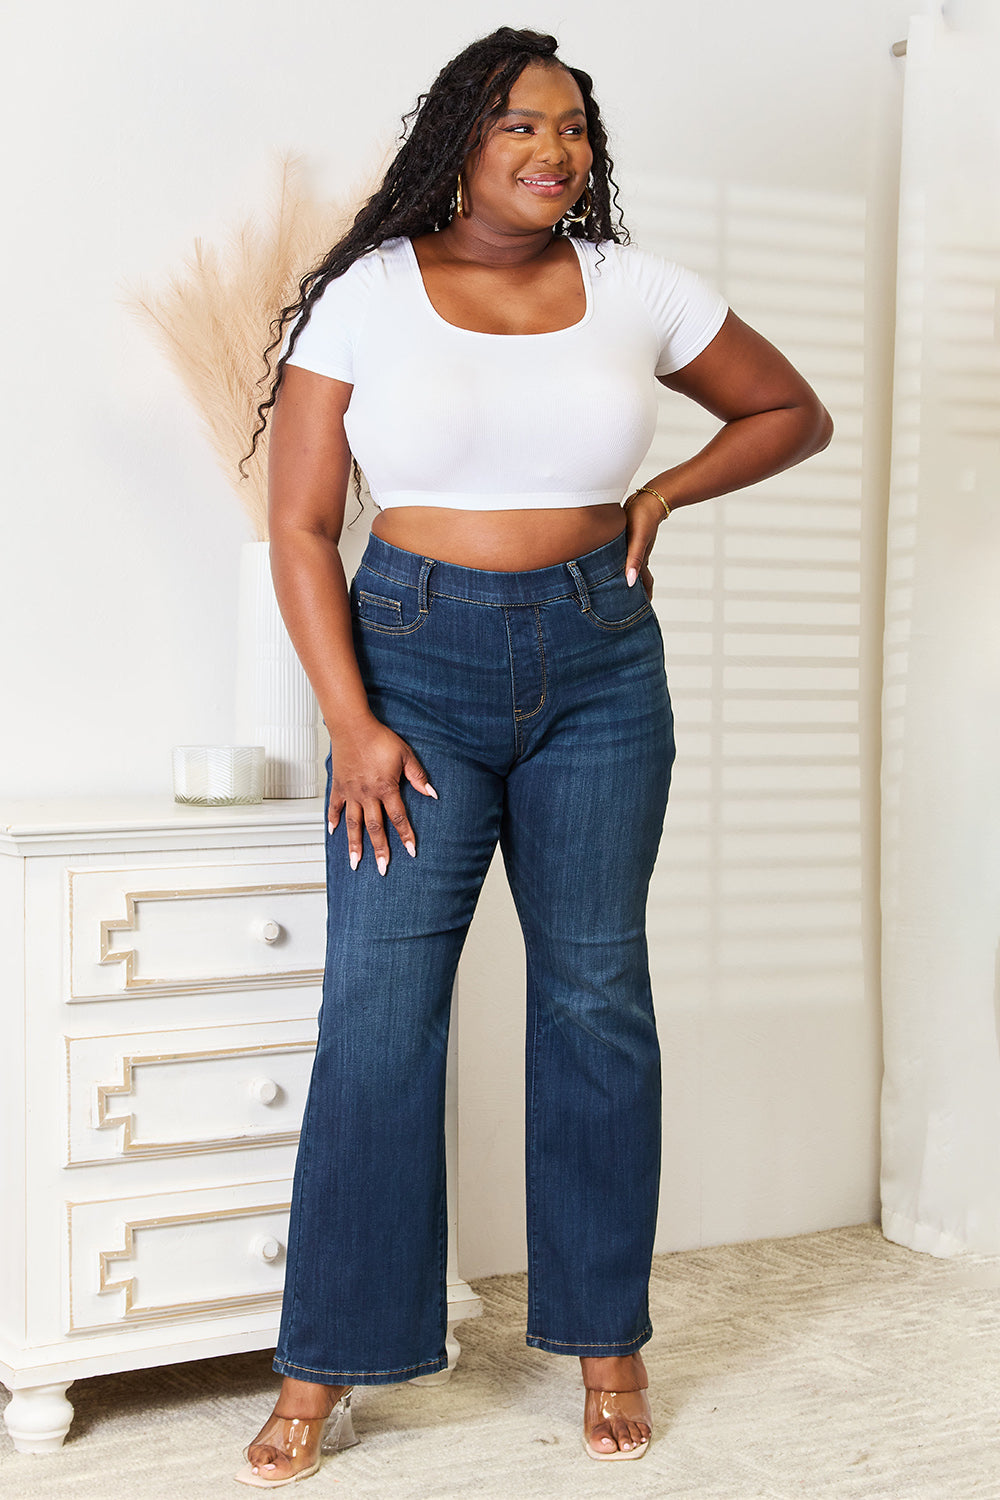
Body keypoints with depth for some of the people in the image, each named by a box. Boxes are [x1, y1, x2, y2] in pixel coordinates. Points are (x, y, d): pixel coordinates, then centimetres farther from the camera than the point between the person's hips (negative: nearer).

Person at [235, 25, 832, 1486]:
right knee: (376, 1009, -4)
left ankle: (609, 1340, 21)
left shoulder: (636, 291, 5)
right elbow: (300, 528, -3)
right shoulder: (366, 296, 0)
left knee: (596, 995, 5)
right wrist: (353, 724, -10)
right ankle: (322, 1373, 8)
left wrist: (659, 497, 3)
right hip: (416, 659, -1)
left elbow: (793, 412, 17)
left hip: (599, 666, 2)